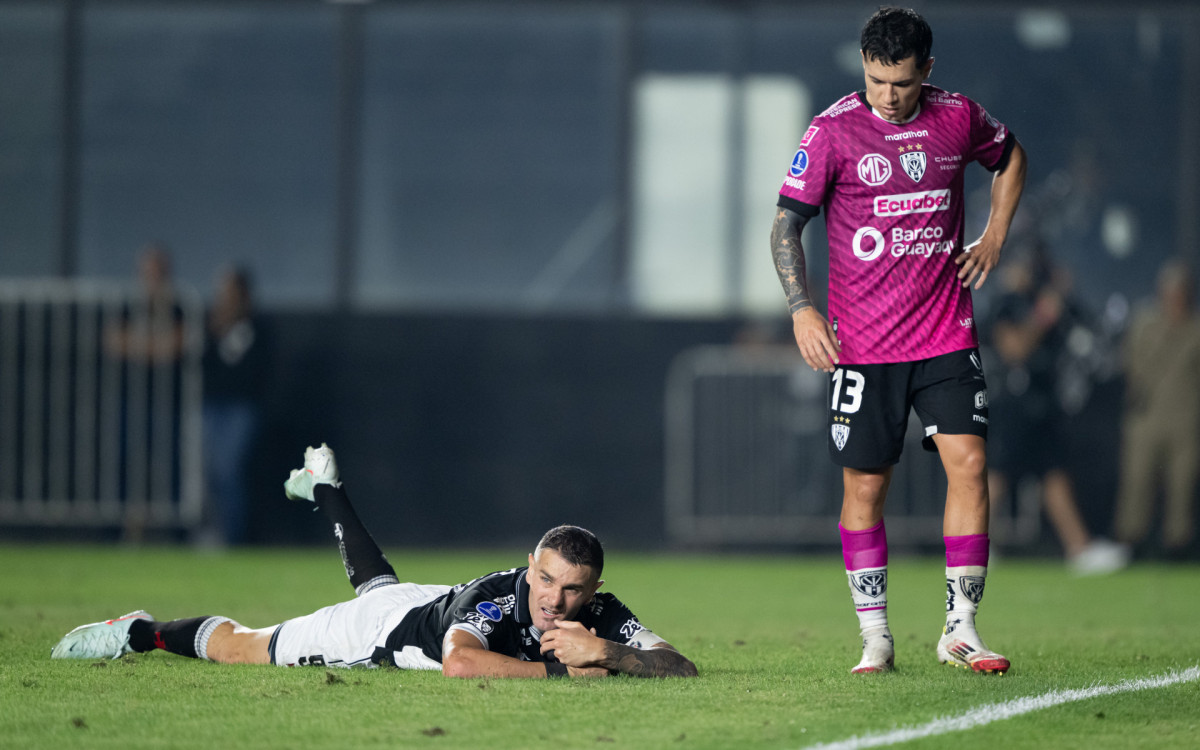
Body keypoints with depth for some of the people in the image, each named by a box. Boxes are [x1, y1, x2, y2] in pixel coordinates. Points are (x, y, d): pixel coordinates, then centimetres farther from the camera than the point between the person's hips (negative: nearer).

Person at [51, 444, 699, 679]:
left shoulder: (602, 618, -32)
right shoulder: (498, 597, -47)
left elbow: (681, 668, -37)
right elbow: (459, 664, -65)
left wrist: (607, 652, -55)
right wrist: (558, 670, -61)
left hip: (427, 606, 7)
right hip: (389, 623, -7)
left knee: (377, 582, 40)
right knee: (245, 648, 5)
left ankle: (324, 488, 68)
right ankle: (143, 632, 30)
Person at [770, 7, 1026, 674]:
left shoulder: (958, 119, 2)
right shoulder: (833, 131, -7)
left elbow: (1009, 156, 24)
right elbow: (786, 225, -2)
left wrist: (994, 237, 12)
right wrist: (801, 307, -12)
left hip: (946, 335, 2)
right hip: (862, 343, -2)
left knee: (968, 463, -10)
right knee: (865, 485, 1)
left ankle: (960, 628, -4)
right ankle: (874, 637, 11)